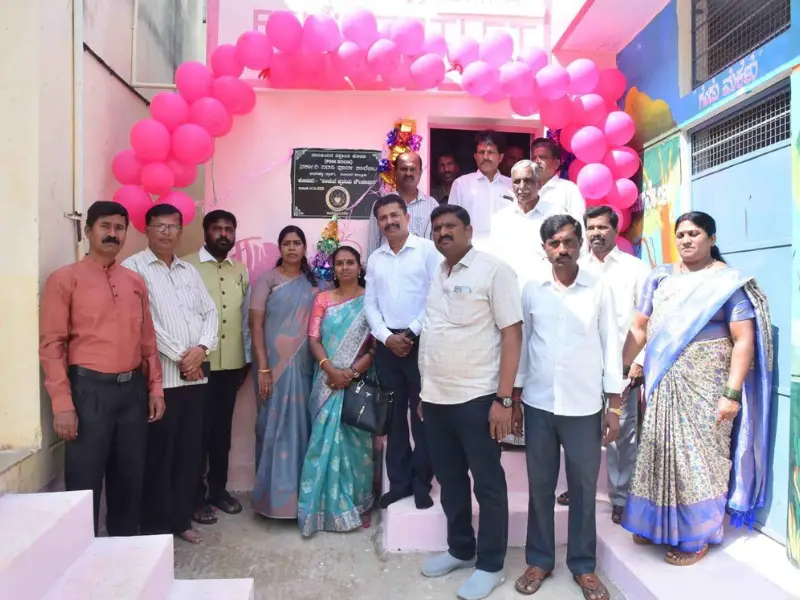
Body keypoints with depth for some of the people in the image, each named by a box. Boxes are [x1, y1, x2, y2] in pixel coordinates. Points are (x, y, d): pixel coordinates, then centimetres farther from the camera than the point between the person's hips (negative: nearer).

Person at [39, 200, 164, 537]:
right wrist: (62, 403, -13)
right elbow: (51, 345, -7)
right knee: (85, 481, 3)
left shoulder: (136, 282, 13)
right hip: (90, 389, -5)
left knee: (131, 477, 14)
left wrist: (155, 388, 9)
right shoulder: (65, 279, -2)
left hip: (133, 389, 5)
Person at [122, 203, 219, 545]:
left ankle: (181, 519, 25)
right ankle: (155, 526, 17)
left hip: (196, 374, 6)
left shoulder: (190, 271, 16)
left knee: (190, 450, 11)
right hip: (160, 374, -5)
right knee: (159, 452, 2)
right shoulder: (134, 267, -3)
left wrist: (201, 348, -8)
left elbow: (210, 312, 10)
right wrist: (179, 356, -12)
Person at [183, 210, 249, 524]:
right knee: (199, 430, 4)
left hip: (232, 363, 5)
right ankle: (196, 495, 18)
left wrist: (247, 359, 12)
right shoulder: (187, 266, -6)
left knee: (223, 428, 14)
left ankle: (218, 488, 27)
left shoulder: (240, 270, 12)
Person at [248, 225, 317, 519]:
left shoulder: (313, 283, 9)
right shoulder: (267, 279, -1)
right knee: (275, 427, 3)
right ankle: (274, 493, 17)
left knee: (302, 426, 8)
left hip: (304, 366, 3)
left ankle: (300, 491, 23)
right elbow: (255, 324, -7)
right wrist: (262, 368, -13)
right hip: (275, 365, -3)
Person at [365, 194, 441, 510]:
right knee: (394, 416, 11)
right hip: (387, 345, 4)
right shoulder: (375, 258, 12)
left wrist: (411, 333, -10)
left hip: (420, 342, -4)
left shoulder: (427, 249, -3)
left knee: (422, 415, 3)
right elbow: (370, 305, 9)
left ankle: (422, 483, 17)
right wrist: (387, 337, -5)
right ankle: (399, 481, 22)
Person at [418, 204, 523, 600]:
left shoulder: (493, 270, -8)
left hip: (476, 397, -6)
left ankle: (490, 565, 23)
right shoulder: (435, 276, 12)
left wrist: (503, 398, -17)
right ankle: (460, 550, 35)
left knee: (488, 484, 7)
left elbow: (512, 333, -12)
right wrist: (425, 392, 14)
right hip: (436, 398, 7)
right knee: (449, 480, 17)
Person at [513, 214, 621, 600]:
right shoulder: (531, 290, 1)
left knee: (583, 489, 10)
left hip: (584, 406, -1)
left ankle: (583, 565, 27)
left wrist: (614, 407, -2)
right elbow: (521, 344, 5)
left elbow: (611, 347, 0)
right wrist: (514, 400, 4)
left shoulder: (599, 290, -1)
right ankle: (539, 560, 27)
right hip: (538, 404, 1)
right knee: (540, 486, 12)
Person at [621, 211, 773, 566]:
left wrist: (732, 393, -17)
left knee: (699, 456, 4)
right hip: (662, 383, 4)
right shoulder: (660, 278, 8)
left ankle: (696, 537, 21)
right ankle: (658, 524, 30)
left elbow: (744, 341, -10)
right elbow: (639, 328, 9)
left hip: (705, 384, -4)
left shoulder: (730, 282, -4)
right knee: (660, 451, 12)